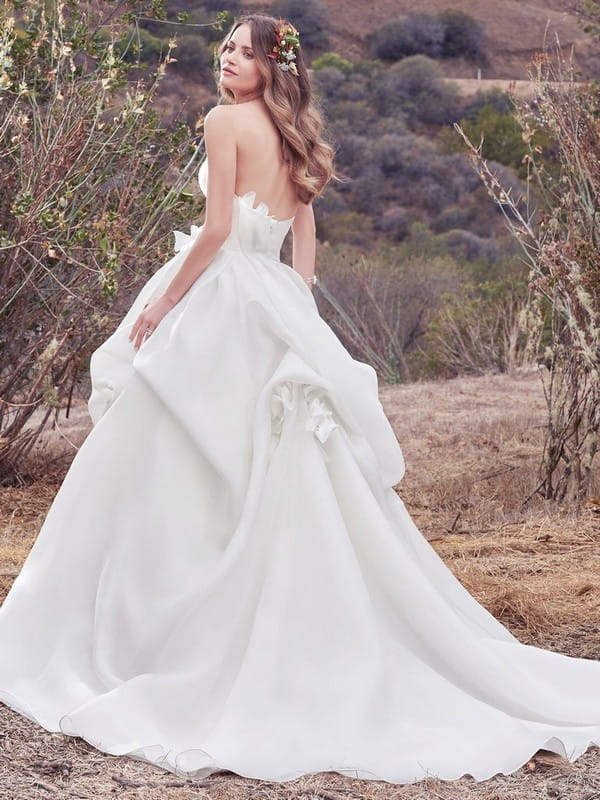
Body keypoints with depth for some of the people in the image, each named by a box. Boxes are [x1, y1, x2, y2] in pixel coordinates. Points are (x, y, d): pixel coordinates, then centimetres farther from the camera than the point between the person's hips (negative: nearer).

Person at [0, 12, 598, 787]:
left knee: (184, 476, -2)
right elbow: (305, 246, 15)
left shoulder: (226, 120, -8)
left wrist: (159, 301, -10)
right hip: (276, 309, 7)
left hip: (217, 305, -7)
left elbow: (217, 229, -15)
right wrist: (295, 318, 19)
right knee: (284, 482, 9)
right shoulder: (295, 140, 15)